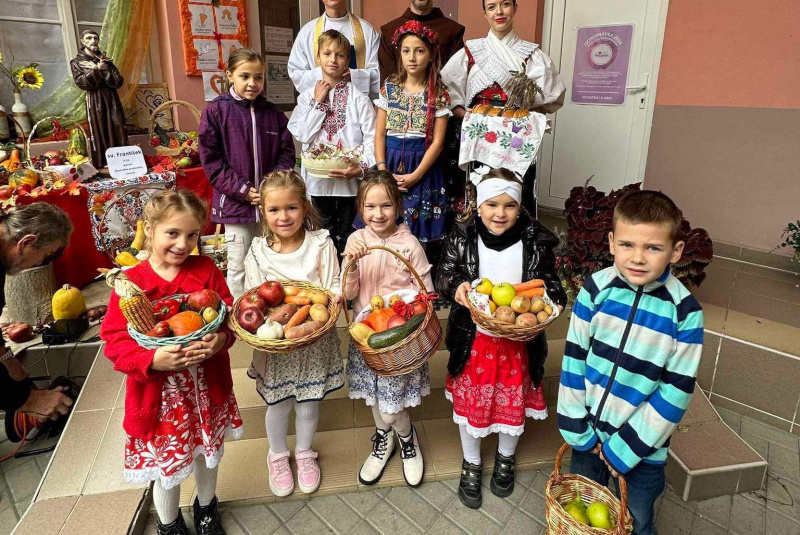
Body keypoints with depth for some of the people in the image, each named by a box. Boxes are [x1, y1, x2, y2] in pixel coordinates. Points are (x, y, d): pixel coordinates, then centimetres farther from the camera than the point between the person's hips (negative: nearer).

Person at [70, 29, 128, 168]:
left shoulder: (106, 61, 16)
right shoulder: (77, 62, 8)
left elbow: (119, 81, 3)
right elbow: (82, 83, -9)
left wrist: (104, 70, -9)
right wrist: (97, 70, -12)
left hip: (112, 102, 3)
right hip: (95, 103, -3)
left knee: (118, 135, -4)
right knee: (99, 135, -6)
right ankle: (102, 167, -6)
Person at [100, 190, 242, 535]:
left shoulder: (206, 271, -7)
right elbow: (116, 341, -13)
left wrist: (221, 338, -25)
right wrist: (153, 360, -30)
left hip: (207, 385, 3)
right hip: (158, 392, -2)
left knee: (208, 451, 23)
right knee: (167, 463, 15)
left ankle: (206, 507, 53)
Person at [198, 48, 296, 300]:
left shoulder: (274, 113, 6)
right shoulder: (216, 111, -3)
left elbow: (286, 154, 5)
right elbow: (211, 160, -7)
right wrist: (243, 190, -14)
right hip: (234, 203, -3)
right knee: (239, 268, 7)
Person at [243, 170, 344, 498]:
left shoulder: (321, 244, -10)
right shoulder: (258, 252, -7)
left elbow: (334, 287, -8)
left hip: (314, 341, 0)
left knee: (308, 404, 16)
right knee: (278, 405, 16)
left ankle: (304, 452, 44)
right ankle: (277, 455, 45)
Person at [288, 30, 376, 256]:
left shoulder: (358, 99, -2)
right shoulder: (308, 96, 6)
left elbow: (372, 140, -7)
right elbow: (302, 134, -6)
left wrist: (361, 168, -22)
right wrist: (318, 102, -7)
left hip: (351, 180, -2)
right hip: (319, 179, 2)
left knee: (348, 236, 9)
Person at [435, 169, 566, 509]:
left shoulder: (536, 241, -9)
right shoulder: (462, 238, -10)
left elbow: (550, 282, 2)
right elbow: (444, 276, -4)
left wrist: (551, 299, -20)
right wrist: (456, 286, -26)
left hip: (519, 339, 1)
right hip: (474, 338, 0)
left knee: (513, 401, 18)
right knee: (469, 401, 15)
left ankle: (505, 458, 49)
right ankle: (471, 464, 42)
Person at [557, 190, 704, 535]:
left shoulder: (685, 312, -18)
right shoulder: (596, 289, -14)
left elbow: (677, 392, -14)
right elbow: (574, 359, -8)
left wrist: (625, 448, -12)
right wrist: (576, 428, -6)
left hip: (643, 445, -1)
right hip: (589, 433, 2)